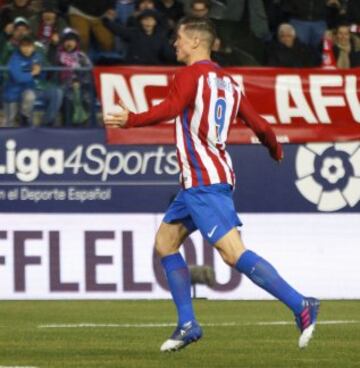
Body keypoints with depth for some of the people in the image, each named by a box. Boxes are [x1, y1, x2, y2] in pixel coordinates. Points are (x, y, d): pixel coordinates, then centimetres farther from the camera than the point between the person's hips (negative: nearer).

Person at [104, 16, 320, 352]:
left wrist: (131, 120, -27)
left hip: (202, 181, -10)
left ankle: (300, 305, -22)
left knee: (233, 253, -15)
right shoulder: (227, 82, 16)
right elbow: (260, 126, 16)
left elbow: (170, 109, -26)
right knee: (165, 242, 16)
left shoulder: (190, 75, -7)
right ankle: (187, 324, 14)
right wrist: (276, 152, 33)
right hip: (198, 182, 10)